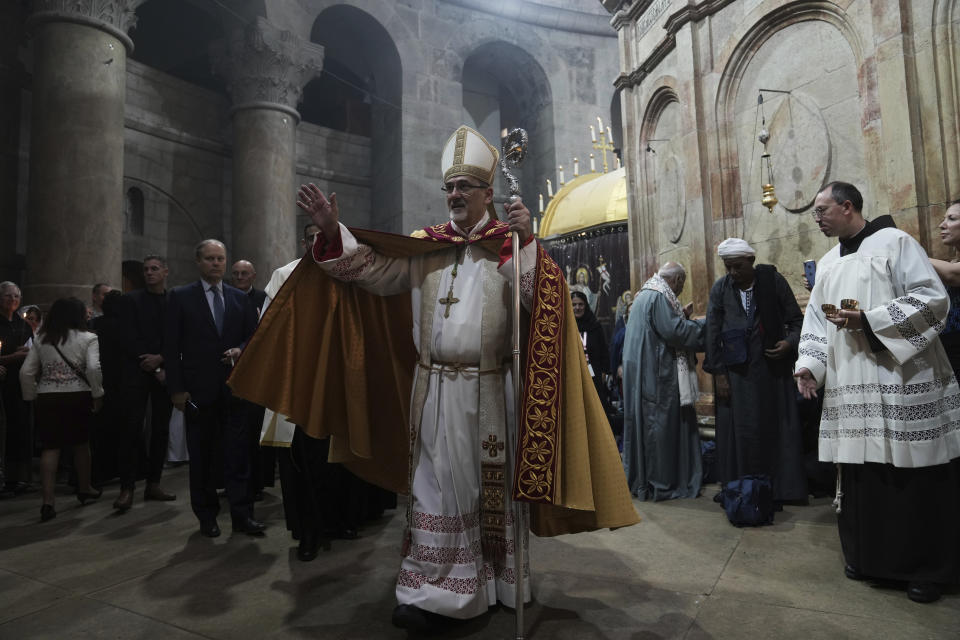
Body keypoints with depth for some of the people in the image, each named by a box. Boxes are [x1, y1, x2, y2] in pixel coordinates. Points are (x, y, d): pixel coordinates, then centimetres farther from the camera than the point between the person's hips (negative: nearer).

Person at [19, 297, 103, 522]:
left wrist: (31, 397, 15)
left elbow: (26, 372, 5)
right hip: (77, 396, -2)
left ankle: (48, 501, -5)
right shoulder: (88, 338, -4)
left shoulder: (42, 340, 8)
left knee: (50, 447, 3)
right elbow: (93, 368, -16)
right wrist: (98, 394, -7)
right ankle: (84, 489, 30)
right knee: (81, 444, 14)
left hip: (47, 398, 2)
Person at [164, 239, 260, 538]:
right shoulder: (180, 297, 3)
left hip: (234, 387, 2)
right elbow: (171, 346, -1)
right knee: (202, 455, 8)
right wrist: (176, 388, -7)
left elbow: (253, 335, 15)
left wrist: (241, 350, -8)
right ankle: (207, 516, 20)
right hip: (198, 388, -2)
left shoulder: (240, 298, 11)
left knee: (238, 452, 1)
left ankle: (242, 514, 7)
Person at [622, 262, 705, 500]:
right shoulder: (659, 297, -14)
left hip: (643, 371, 10)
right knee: (661, 425, -2)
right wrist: (701, 324, -9)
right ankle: (660, 485, 7)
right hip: (656, 373, -10)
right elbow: (673, 331, -21)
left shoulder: (645, 294, 18)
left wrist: (681, 316, 17)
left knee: (648, 425, 15)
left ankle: (640, 479, 22)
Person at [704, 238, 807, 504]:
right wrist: (718, 373, -3)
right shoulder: (720, 288, 1)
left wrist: (790, 342, -15)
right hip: (736, 370, 0)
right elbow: (712, 333, 1)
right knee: (739, 430, 2)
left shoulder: (773, 281, -2)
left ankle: (782, 489, 18)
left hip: (772, 369, 0)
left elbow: (796, 319, 5)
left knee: (778, 427, 6)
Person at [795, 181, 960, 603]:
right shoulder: (827, 264, 16)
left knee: (914, 474, 2)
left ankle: (926, 568, 17)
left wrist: (868, 321, -18)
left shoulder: (895, 242, -2)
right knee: (861, 472, 9)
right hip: (852, 388, 6)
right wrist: (808, 364, -1)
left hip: (902, 382, -6)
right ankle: (867, 556, 23)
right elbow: (815, 322, 13)